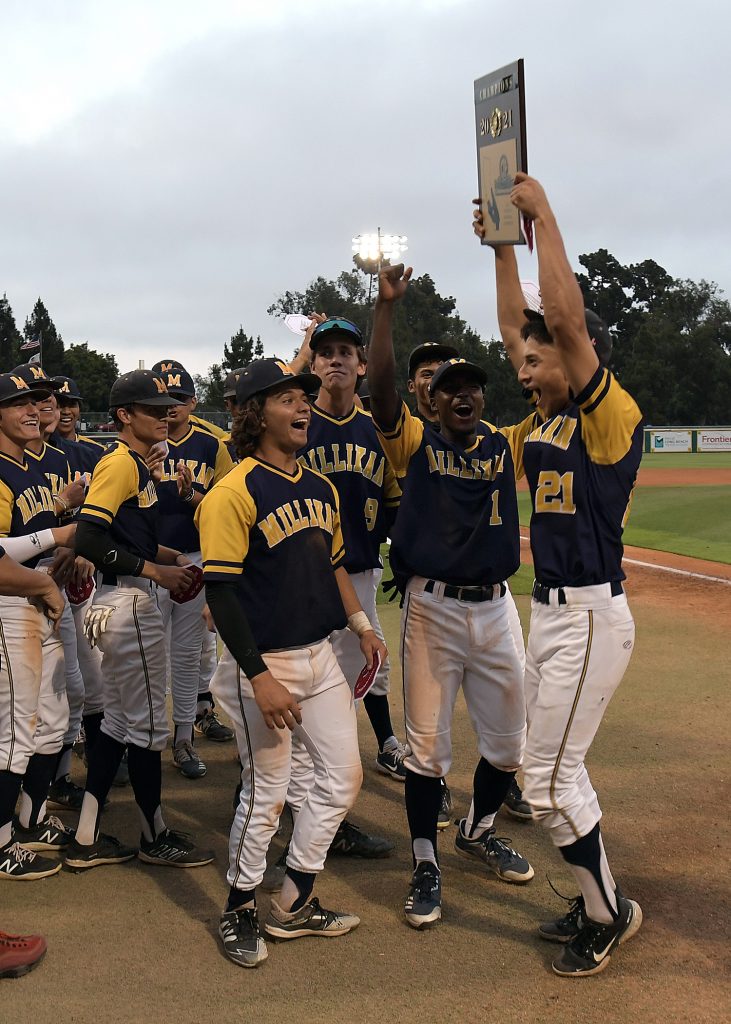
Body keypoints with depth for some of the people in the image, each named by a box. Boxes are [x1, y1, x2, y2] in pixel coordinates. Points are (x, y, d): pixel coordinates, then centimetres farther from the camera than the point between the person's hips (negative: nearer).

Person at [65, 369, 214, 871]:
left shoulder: (137, 464, 15)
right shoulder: (120, 463, -15)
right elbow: (88, 538, -24)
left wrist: (172, 556, 8)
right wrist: (157, 571, -19)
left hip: (130, 600, 10)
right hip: (128, 604, -10)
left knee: (120, 720, 15)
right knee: (148, 724, 3)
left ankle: (87, 839, 23)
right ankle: (156, 837, 18)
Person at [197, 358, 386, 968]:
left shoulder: (321, 488, 10)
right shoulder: (234, 493, -14)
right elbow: (221, 592, -18)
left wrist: (362, 626, 12)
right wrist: (260, 677, -22)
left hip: (320, 655, 8)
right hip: (264, 662, -8)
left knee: (343, 774, 11)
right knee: (266, 792, 2)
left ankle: (294, 905, 26)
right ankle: (240, 911, 25)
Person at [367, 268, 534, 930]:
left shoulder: (506, 446, 6)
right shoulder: (415, 442, -1)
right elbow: (381, 386, -17)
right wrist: (387, 306, -25)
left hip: (494, 607, 3)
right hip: (432, 608, -3)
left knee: (509, 739, 13)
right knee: (428, 744, 3)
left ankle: (478, 832, 39)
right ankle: (425, 866, 18)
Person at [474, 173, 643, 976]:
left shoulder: (610, 416, -12)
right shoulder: (546, 421, 10)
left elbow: (567, 316, -22)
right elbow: (514, 324, 17)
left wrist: (544, 216, -16)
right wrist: (503, 243, 16)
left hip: (590, 616, -9)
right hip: (549, 610, 9)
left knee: (548, 777, -4)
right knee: (552, 769, 16)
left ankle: (609, 913, 16)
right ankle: (597, 904, 30)